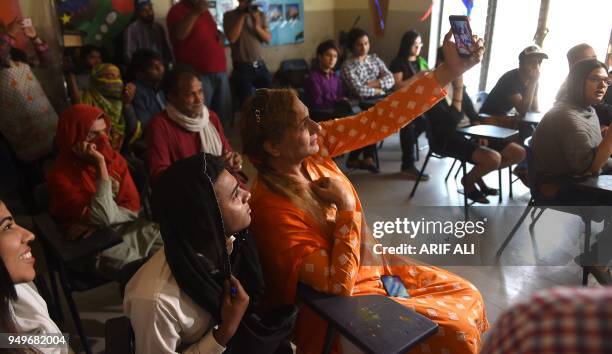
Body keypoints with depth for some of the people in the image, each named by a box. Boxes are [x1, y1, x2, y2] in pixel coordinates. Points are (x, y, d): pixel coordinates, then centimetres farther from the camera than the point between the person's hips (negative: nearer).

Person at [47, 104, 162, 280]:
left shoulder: (113, 157, 2)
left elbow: (133, 206, -1)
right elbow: (103, 216, -24)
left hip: (128, 227, 6)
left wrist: (98, 223, -16)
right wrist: (100, 165, -25)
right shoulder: (61, 176, -14)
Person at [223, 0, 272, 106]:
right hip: (242, 67, -3)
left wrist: (257, 26, -11)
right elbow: (232, 38, -13)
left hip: (260, 65, 4)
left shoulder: (260, 15, 10)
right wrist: (242, 16, -11)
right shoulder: (229, 16, 0)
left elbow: (268, 38, 5)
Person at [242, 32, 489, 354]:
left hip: (369, 268, 7)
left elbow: (379, 120, -13)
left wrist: (449, 70, -16)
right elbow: (339, 283, -29)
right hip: (336, 304, -7)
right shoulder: (272, 209, -31)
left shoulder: (312, 149, -12)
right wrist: (346, 205, -26)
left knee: (467, 295, 11)